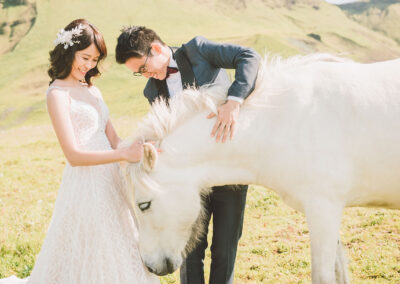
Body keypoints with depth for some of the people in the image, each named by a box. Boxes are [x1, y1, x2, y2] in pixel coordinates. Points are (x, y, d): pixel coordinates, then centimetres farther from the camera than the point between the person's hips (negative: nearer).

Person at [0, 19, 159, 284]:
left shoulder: (92, 89, 12)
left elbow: (113, 139, 8)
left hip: (110, 180, 8)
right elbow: (73, 155, -20)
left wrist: (139, 151, -11)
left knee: (115, 253, 17)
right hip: (86, 185, -8)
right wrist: (124, 154, -26)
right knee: (88, 262, 3)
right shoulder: (58, 94, -11)